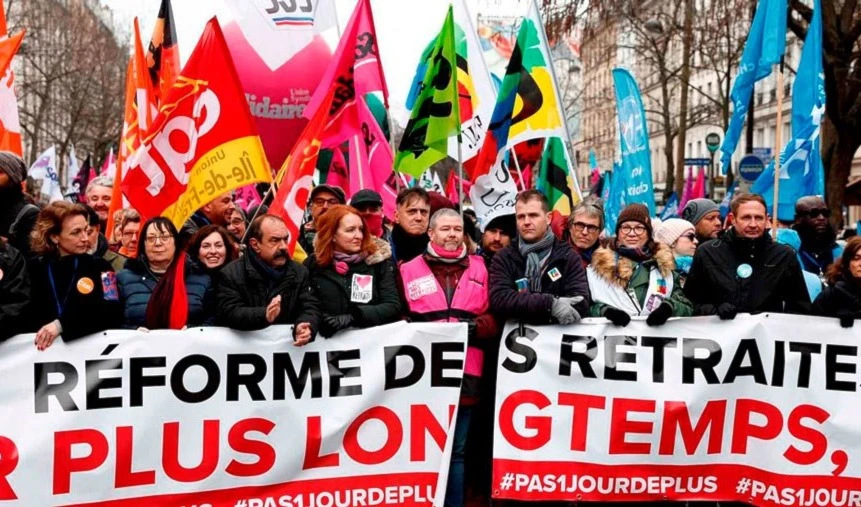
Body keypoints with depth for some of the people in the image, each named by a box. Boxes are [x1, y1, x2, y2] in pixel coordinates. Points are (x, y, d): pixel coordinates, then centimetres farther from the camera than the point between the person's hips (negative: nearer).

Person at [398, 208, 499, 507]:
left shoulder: (480, 269, 12)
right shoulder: (409, 269, 7)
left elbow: (495, 316, 7)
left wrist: (475, 327, -11)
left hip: (465, 373, 2)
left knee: (457, 450, 10)